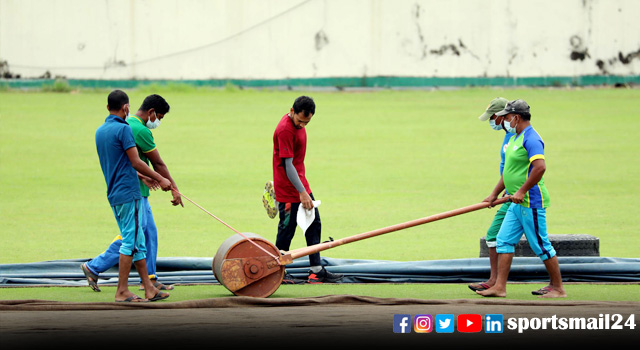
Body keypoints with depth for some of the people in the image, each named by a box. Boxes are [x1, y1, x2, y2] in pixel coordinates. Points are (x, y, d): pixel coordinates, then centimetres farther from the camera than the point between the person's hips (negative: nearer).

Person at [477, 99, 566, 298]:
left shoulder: (531, 139, -16)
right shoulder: (515, 138, 17)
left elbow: (540, 167, -28)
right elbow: (509, 171, 26)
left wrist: (522, 191, -25)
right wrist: (495, 194, 26)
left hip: (532, 202, -10)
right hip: (517, 204, 10)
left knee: (541, 245, -4)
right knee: (504, 241, 6)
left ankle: (558, 288, 5)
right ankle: (499, 287, 6)